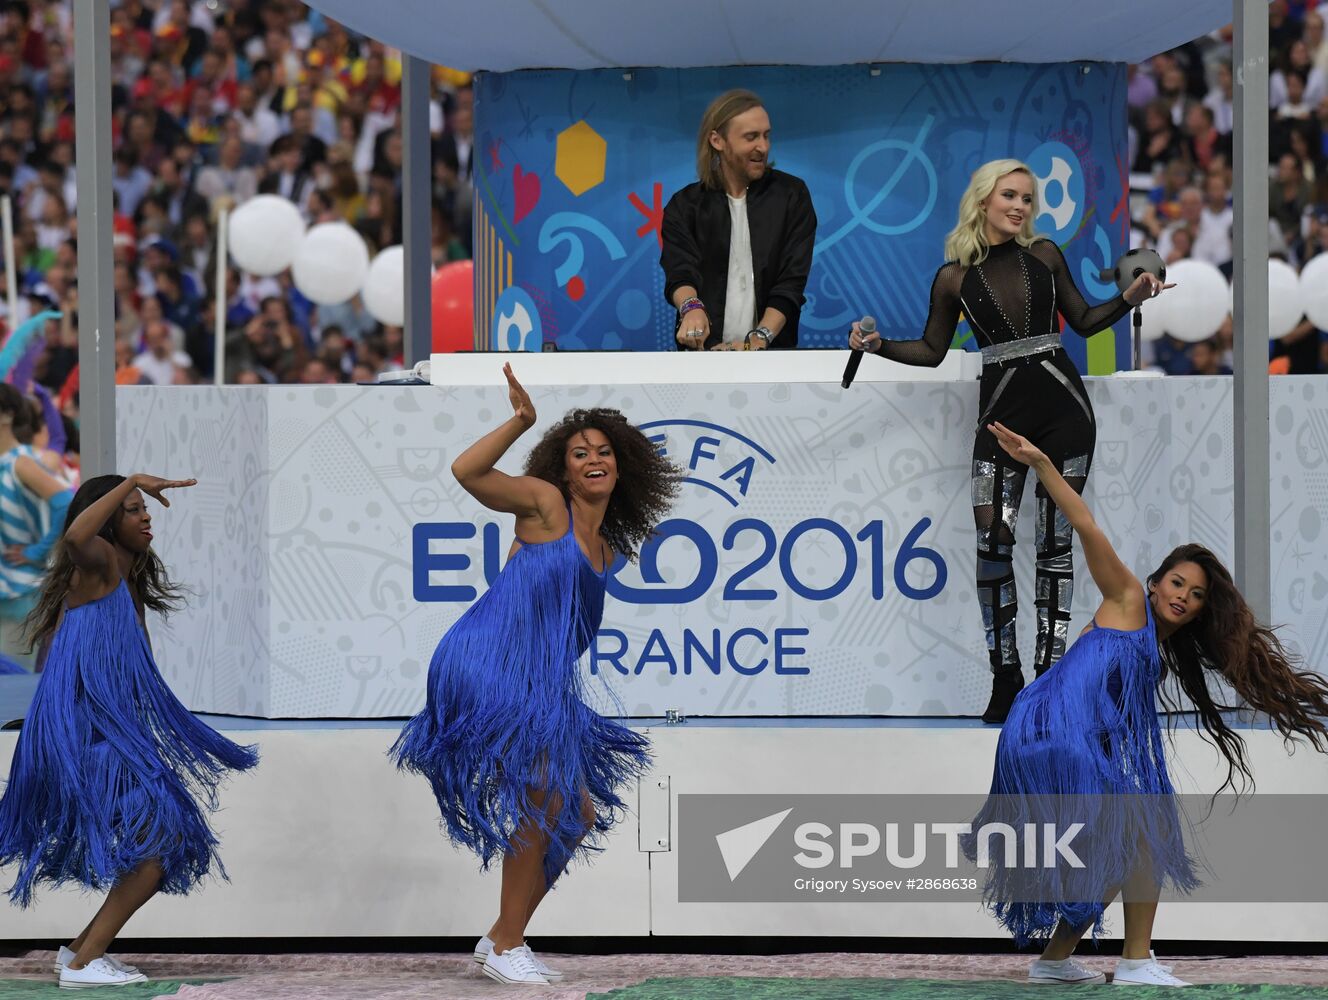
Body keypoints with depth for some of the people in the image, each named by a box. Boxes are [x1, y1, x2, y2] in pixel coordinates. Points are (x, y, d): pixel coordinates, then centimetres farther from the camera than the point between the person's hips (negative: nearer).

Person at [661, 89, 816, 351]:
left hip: (772, 355, -1)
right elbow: (679, 272, -8)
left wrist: (758, 341, -17)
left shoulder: (791, 195, 7)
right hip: (704, 355, 1)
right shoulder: (685, 206, 7)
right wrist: (691, 307, -31)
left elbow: (791, 281, -2)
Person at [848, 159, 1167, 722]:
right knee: (991, 542, -8)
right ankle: (1005, 678, 3)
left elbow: (1083, 321, 14)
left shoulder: (1044, 255, 5)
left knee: (1055, 542, 2)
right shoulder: (954, 278, 3)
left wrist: (1129, 299, -1)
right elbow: (932, 351, 11)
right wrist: (878, 345, -3)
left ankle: (1051, 672, 7)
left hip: (1062, 406, 1)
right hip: (1002, 412, 0)